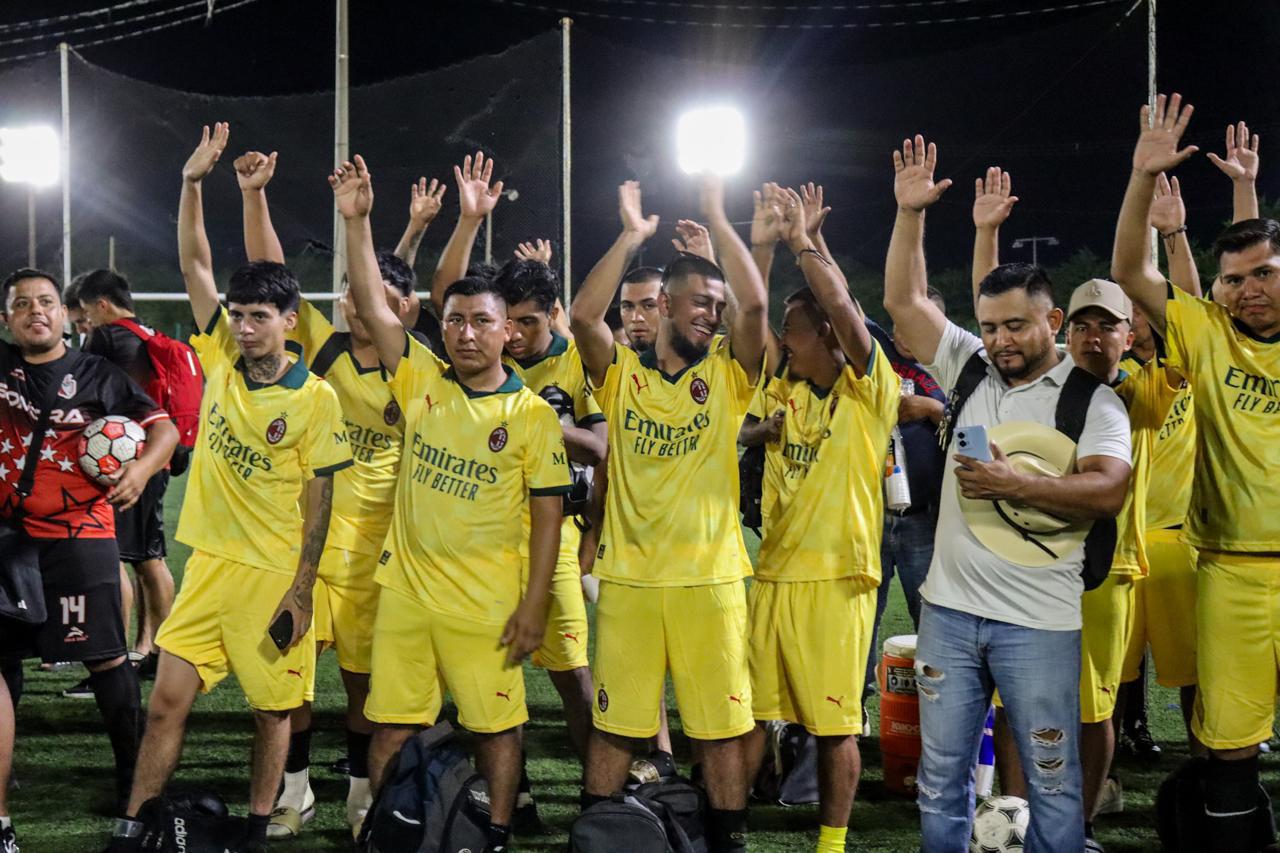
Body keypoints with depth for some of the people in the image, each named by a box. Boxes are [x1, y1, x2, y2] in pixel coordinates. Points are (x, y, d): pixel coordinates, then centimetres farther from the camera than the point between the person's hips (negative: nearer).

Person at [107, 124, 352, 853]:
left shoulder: (316, 398, -11)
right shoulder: (221, 361, 1)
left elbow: (317, 500, -9)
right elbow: (194, 263, 1)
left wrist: (301, 592, -10)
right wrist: (194, 182, -8)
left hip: (275, 574, -4)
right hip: (210, 564, 4)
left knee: (273, 708, 8)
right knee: (169, 700, 2)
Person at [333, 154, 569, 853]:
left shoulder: (533, 414, -5)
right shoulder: (422, 382, 3)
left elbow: (547, 515, -4)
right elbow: (372, 305, -3)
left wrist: (533, 604, -8)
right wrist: (357, 220, -12)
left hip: (486, 602, -3)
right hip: (404, 589, 3)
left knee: (496, 725, 6)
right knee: (392, 725, 9)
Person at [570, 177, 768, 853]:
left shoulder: (728, 375, 4)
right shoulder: (621, 374, 3)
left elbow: (754, 305, -11)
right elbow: (582, 316, -14)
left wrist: (717, 219, -6)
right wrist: (631, 236, -9)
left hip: (711, 579, 0)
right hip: (627, 577, 0)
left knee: (721, 725, 5)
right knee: (614, 724, 8)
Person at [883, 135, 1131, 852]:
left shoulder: (1091, 397, -4)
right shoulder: (971, 370, 9)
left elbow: (1108, 493, -15)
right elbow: (905, 301, 9)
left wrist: (1017, 486, -22)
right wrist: (911, 214, 2)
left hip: (1039, 622, -4)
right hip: (949, 607, 4)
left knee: (1054, 784, 2)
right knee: (942, 778, 12)